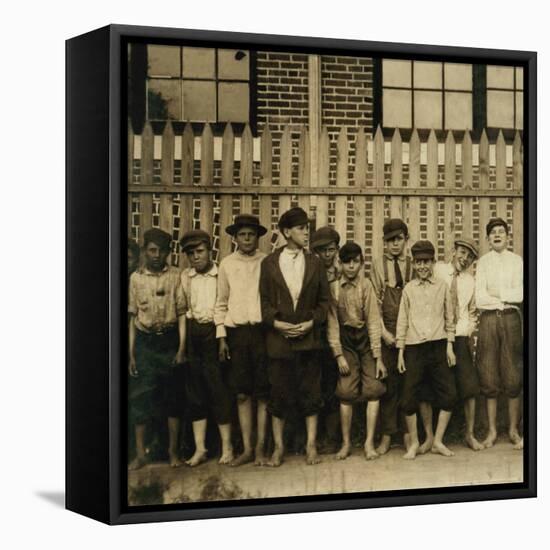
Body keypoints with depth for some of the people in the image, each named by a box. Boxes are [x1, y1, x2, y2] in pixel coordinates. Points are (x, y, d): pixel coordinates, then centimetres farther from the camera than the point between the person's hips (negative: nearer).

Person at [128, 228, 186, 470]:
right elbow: (133, 317, 7)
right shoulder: (136, 277, 4)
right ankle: (140, 453, 4)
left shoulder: (176, 276, 1)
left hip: (170, 339, -1)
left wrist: (182, 347, -8)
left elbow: (181, 313, 0)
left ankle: (173, 450, 15)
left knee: (173, 395, 5)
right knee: (140, 396, -2)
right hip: (144, 340, 1)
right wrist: (131, 354, 3)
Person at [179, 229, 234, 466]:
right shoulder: (184, 277, 10)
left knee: (218, 389, -3)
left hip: (214, 331, -4)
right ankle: (199, 448, 12)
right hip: (192, 333, 4)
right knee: (195, 390, 6)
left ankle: (227, 446, 7)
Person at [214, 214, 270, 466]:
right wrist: (221, 337, 3)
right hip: (236, 332, 2)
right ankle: (247, 448, 9)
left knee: (263, 394, 0)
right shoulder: (227, 264, 7)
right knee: (242, 394, 4)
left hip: (262, 330, -2)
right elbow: (221, 303, 9)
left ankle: (260, 448, 6)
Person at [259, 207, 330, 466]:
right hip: (279, 337, -1)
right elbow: (264, 301, 4)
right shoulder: (269, 263, 4)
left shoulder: (314, 262, 8)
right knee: (279, 393, 2)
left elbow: (324, 300, 8)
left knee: (310, 393, 3)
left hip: (308, 337, 1)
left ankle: (311, 445, 11)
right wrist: (276, 322, -11)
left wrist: (312, 321, -7)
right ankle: (278, 447, 12)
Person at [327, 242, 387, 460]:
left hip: (366, 339, 0)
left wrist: (378, 357, -7)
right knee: (346, 392, -5)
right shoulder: (333, 288, -4)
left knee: (373, 389, -7)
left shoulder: (366, 285, -6)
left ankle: (369, 442, -1)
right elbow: (332, 322, -2)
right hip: (345, 341, 0)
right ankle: (346, 443, 6)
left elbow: (373, 320, -5)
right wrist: (339, 355, -7)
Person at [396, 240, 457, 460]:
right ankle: (414, 443, 12)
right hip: (415, 347, -1)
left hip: (438, 345, 1)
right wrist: (400, 351, 3)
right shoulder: (408, 289, 5)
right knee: (409, 397, -2)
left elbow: (449, 318, 11)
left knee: (448, 394, -2)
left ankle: (438, 441, 11)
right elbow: (402, 320, 6)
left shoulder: (442, 287, 6)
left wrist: (449, 346, 5)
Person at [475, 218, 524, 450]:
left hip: (511, 318, 0)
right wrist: (508, 298, -3)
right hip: (489, 320, 0)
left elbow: (521, 294, -3)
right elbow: (479, 298, 0)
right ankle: (492, 431, 8)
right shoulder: (483, 262, 8)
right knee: (489, 378, 1)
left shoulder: (517, 261, 8)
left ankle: (513, 430, 8)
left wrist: (497, 293, -5)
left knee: (513, 376, 0)